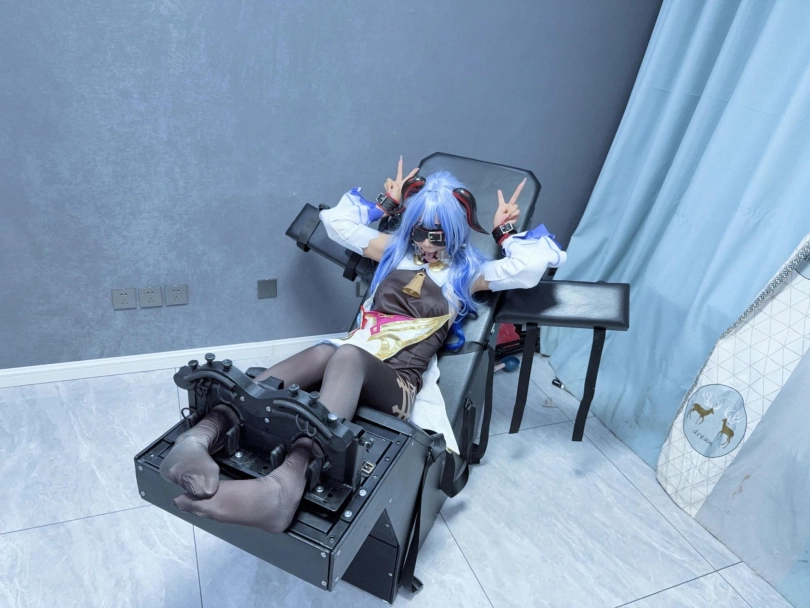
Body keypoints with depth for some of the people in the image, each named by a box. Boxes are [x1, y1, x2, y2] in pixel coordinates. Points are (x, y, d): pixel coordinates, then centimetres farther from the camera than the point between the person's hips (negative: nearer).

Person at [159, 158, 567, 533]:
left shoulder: (466, 271, 15)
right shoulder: (396, 250, 24)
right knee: (324, 353, -36)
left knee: (347, 357, -40)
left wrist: (504, 231, 16)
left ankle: (286, 483, -65)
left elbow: (532, 265, 3)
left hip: (395, 382, -3)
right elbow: (336, 221, 32)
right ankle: (203, 436, -53)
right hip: (350, 359, 4)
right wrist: (384, 205, 31)